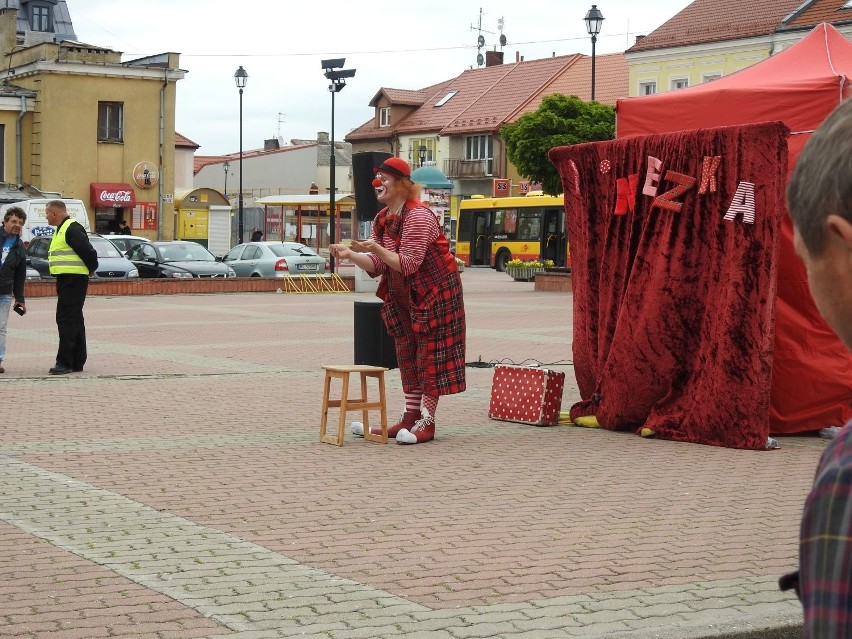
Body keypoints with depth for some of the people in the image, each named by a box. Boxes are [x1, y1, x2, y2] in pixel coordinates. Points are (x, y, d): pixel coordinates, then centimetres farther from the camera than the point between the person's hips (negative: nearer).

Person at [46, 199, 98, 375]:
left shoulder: (72, 229, -15)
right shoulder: (61, 229, 18)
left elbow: (88, 251, -20)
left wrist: (92, 268, -6)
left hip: (73, 280, -11)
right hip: (66, 279, 11)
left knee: (67, 319, -12)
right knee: (74, 320, 13)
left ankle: (64, 362, -13)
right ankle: (77, 362, 19)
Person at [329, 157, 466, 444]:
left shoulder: (418, 216, -19)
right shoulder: (382, 219, 7)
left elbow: (409, 264, -25)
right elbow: (377, 266, 3)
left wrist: (376, 249, -35)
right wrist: (351, 254, -13)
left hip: (435, 292, -9)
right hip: (404, 297, 9)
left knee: (429, 356, -6)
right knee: (407, 357, 10)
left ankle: (426, 423, -4)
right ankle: (410, 419, 17)